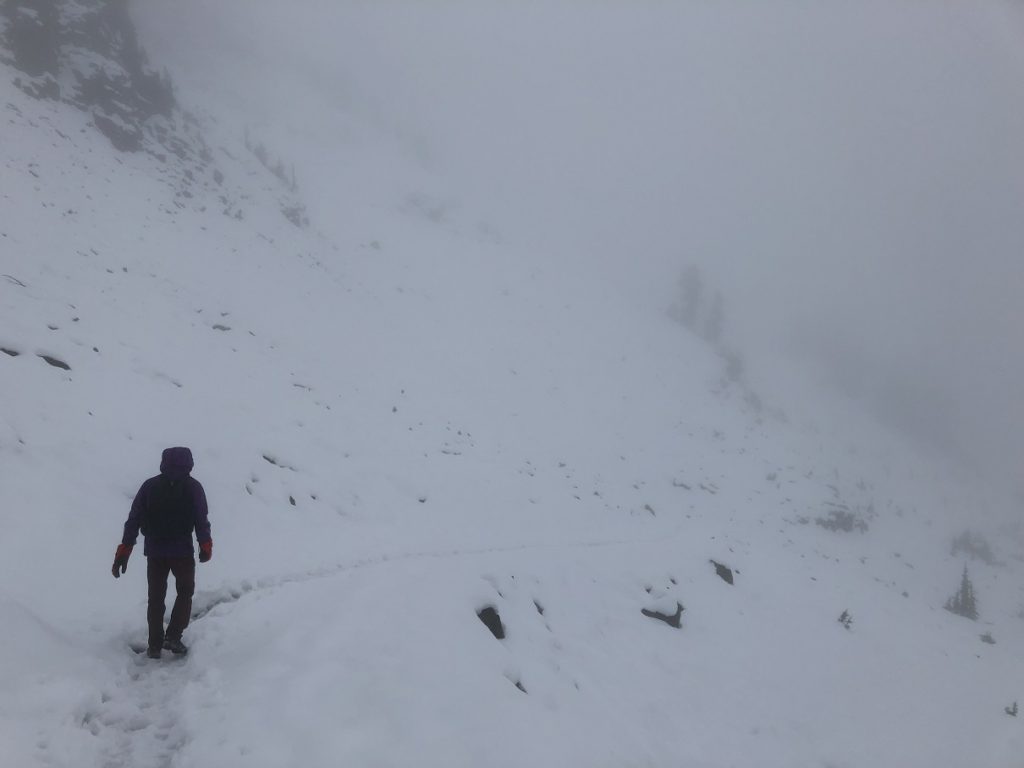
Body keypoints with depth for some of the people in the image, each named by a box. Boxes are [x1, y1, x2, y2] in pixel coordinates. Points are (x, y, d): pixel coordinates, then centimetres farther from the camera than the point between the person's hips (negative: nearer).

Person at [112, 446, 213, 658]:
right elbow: (202, 520, -9)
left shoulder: (149, 486, 3)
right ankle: (173, 637, 3)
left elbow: (133, 520, 1)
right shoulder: (193, 487, -4)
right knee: (185, 592, 16)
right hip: (183, 551, -2)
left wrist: (124, 551, 2)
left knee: (156, 597, 14)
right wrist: (205, 546, 4)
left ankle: (155, 645, 14)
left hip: (155, 552, 2)